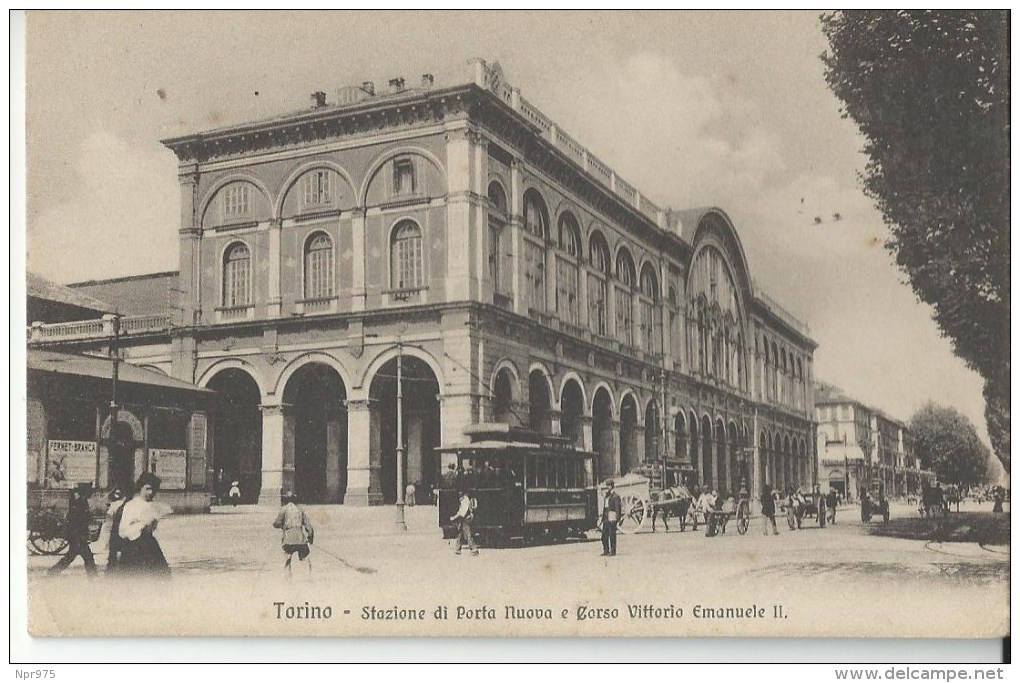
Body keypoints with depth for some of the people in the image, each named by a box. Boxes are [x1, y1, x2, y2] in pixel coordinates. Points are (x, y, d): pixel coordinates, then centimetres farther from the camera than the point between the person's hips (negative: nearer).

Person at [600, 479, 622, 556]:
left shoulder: (615, 496, -6)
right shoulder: (606, 496, 18)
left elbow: (618, 508, -10)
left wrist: (617, 519, -16)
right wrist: (602, 518, 17)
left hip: (612, 518, -8)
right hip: (606, 519, 8)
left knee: (612, 535, -5)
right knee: (604, 536, 7)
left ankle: (613, 551, 0)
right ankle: (606, 550, 15)